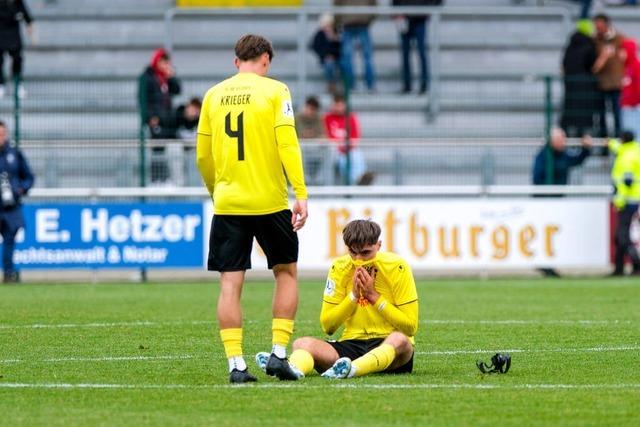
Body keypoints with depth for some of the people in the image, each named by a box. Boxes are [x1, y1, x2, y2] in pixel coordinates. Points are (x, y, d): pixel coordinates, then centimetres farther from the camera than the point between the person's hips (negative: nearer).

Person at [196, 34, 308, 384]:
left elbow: (202, 155, 10)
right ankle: (279, 353, 6)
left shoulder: (214, 95, 8)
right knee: (286, 273, 14)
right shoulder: (274, 91, -3)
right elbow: (287, 144, -12)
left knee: (230, 283, 2)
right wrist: (301, 194, -13)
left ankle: (235, 364, -5)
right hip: (269, 200, -2)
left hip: (227, 202, 2)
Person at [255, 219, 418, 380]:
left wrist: (373, 295, -12)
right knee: (302, 343, -22)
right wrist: (354, 295, -11)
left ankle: (350, 369, -64)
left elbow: (410, 327, -8)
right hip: (352, 344, 3)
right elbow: (327, 326, 1)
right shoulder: (339, 268, 2)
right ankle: (295, 369, -59)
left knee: (399, 339, -38)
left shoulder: (397, 267, -5)